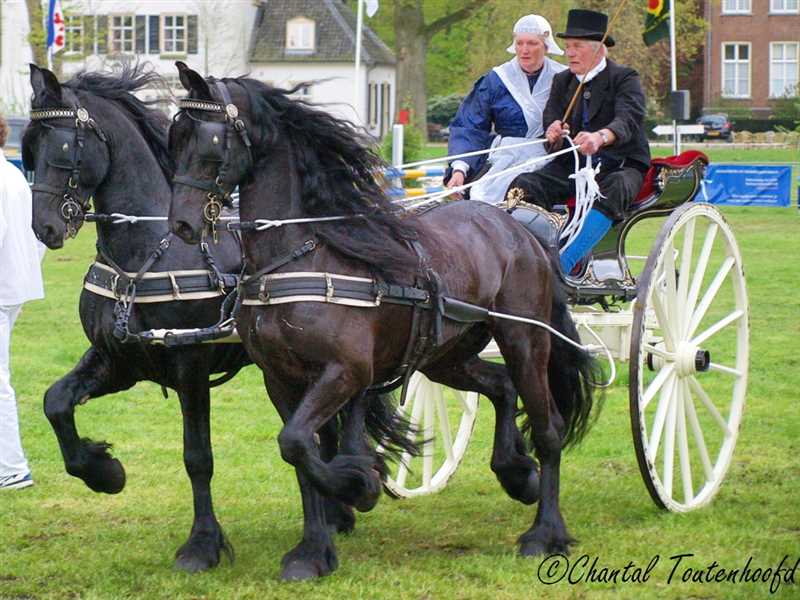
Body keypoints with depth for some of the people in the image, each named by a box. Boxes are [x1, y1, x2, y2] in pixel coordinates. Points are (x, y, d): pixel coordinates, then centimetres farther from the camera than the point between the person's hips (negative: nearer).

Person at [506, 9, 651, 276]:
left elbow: (628, 119, -21)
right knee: (523, 186, -23)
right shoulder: (562, 81, 15)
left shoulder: (625, 79, -2)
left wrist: (600, 137, -45)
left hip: (620, 166, -4)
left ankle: (565, 264, -47)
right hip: (572, 165, 4)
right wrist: (554, 132, -25)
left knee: (614, 190, -40)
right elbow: (550, 117, 3)